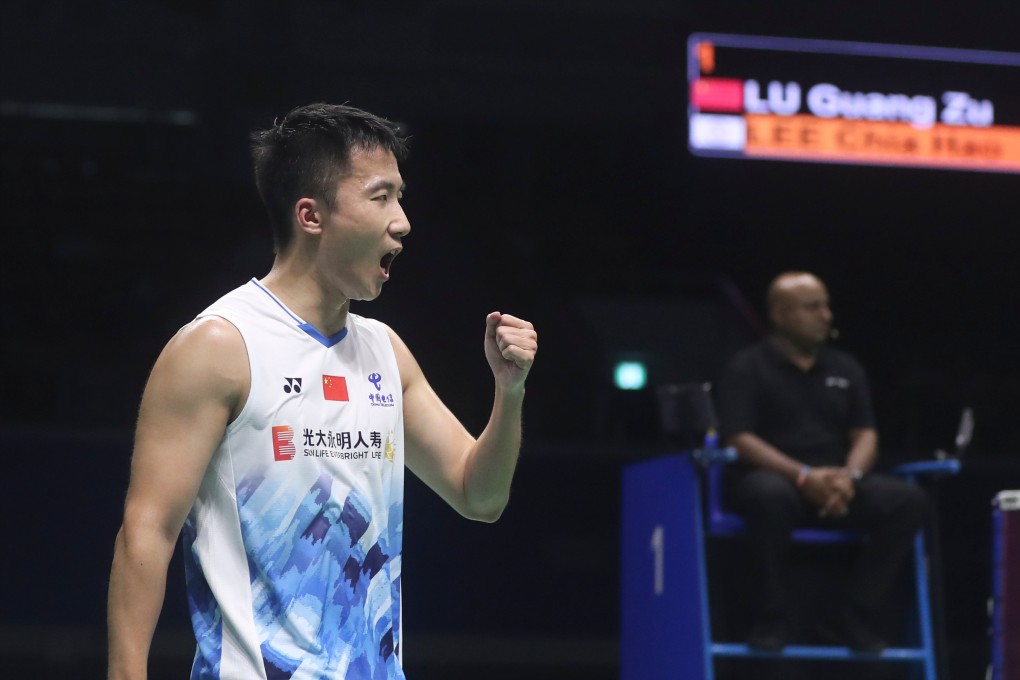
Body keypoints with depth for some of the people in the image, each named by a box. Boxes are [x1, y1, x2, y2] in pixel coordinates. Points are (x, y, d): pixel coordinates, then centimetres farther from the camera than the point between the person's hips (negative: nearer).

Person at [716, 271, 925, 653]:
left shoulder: (845, 369, 17)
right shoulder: (747, 369, 1)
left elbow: (865, 435, 11)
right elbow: (739, 439, -10)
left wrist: (849, 476, -13)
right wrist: (804, 476, -23)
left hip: (835, 482, 5)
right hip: (770, 476, -5)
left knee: (908, 500, -21)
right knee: (771, 496, -42)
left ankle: (850, 617, -15)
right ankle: (771, 618, -25)